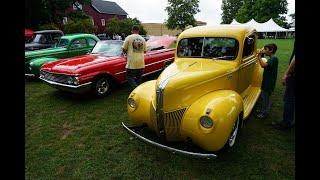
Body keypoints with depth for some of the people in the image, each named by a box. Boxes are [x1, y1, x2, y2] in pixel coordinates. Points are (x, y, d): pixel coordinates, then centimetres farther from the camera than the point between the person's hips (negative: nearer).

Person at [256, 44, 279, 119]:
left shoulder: (274, 58, -20)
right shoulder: (271, 59, 11)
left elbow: (264, 65, -34)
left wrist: (259, 57, -26)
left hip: (269, 82, -10)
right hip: (266, 81, 10)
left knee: (266, 97, 2)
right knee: (263, 97, 20)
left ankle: (265, 113, 15)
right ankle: (263, 110, 35)